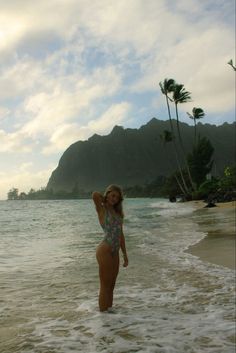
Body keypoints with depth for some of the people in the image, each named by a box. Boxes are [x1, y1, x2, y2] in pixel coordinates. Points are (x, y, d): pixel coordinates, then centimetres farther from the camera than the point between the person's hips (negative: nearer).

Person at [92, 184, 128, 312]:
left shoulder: (117, 213, 16)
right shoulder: (102, 210, -3)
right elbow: (95, 194, -23)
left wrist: (125, 255, 16)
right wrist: (105, 199, -1)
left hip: (114, 252, 7)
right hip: (105, 251, -7)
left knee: (111, 286, 15)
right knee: (105, 286, 0)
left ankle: (109, 311, 26)